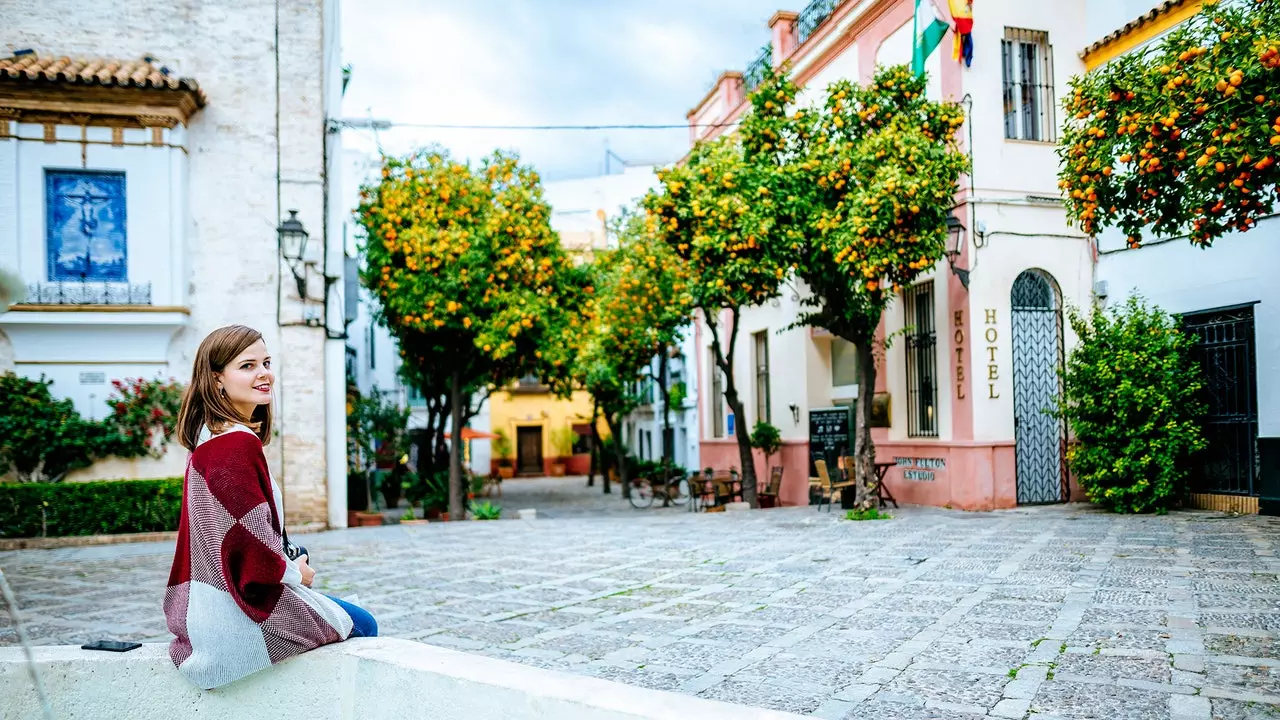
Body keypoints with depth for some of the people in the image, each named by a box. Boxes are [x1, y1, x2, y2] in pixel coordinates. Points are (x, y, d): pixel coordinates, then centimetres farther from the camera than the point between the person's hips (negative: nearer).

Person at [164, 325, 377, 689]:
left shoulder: (210, 437, 7)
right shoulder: (239, 444, -24)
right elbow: (254, 552, -26)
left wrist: (291, 567, 7)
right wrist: (297, 574, -8)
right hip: (238, 613, -9)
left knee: (340, 608, 26)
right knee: (363, 626, 9)